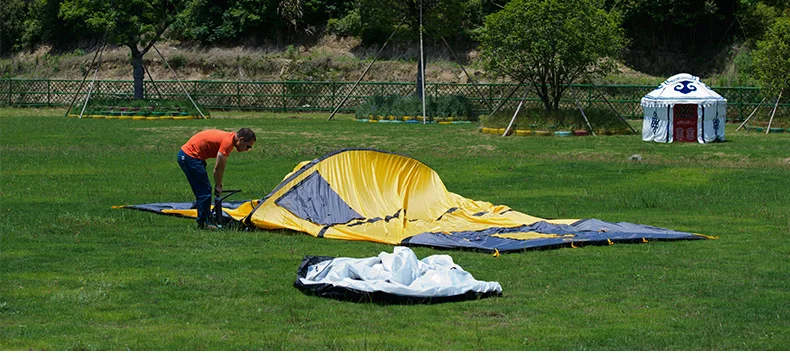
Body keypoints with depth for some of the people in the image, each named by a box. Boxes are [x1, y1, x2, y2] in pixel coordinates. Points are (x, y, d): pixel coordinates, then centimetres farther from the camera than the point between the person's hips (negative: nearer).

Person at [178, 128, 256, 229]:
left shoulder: (229, 137, 10)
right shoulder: (227, 142, -20)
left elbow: (221, 167, 17)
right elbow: (218, 168, -14)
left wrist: (219, 184, 16)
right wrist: (218, 186, -2)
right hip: (190, 157, -11)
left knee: (205, 190, 14)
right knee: (204, 191, -7)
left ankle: (203, 221, 19)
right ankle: (203, 223, -2)